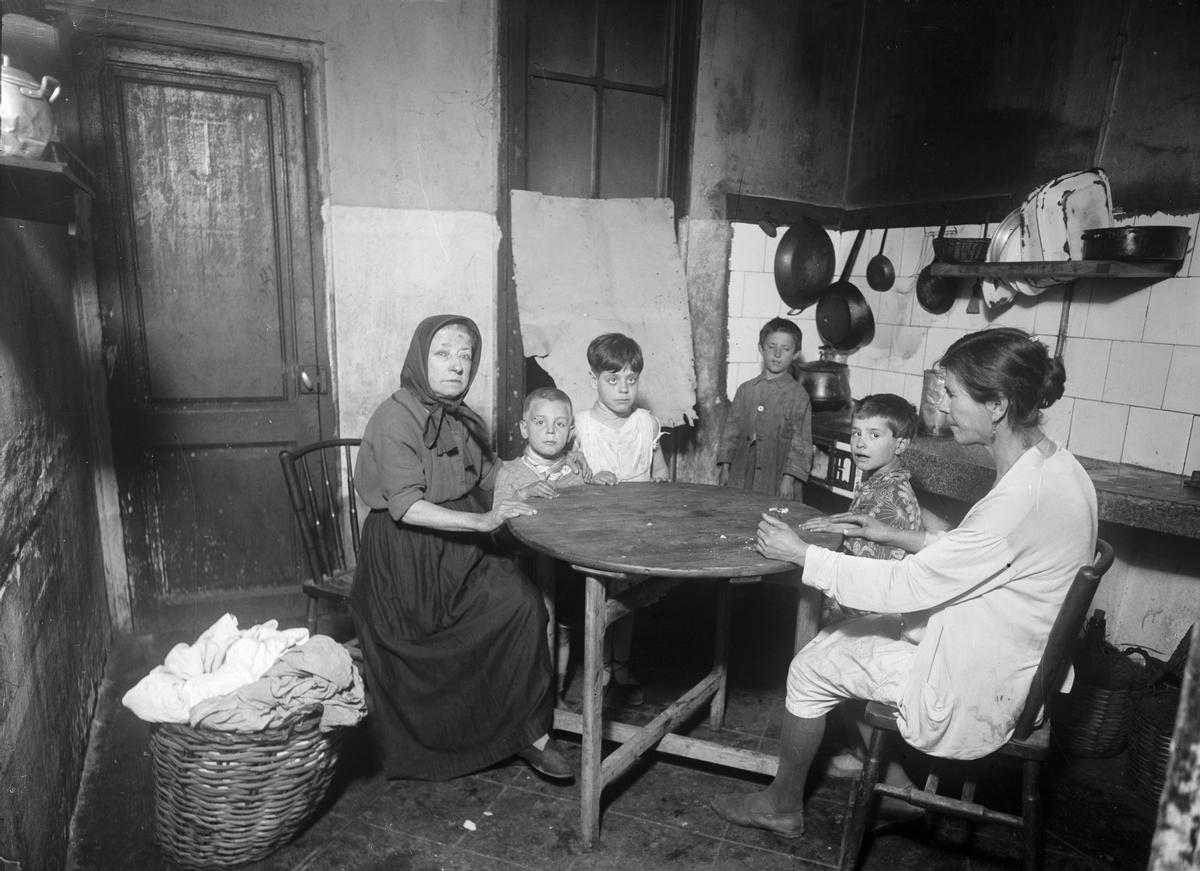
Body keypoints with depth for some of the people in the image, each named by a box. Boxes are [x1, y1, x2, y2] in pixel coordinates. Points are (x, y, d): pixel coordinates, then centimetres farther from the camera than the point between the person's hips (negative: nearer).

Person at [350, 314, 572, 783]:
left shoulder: (463, 420, 9)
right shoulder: (395, 418, -13)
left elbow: (488, 475, 25)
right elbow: (405, 506, -22)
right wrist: (480, 521, -29)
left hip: (460, 549, 6)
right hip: (405, 555, -6)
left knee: (522, 601, -16)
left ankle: (529, 731, -3)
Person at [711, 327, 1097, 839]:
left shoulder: (1023, 499, -31)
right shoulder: (1054, 466, 0)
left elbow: (907, 586, -27)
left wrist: (801, 555, -19)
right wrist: (893, 536, 7)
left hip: (975, 693, -9)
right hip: (1008, 662, 9)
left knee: (813, 667, -1)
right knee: (841, 635, 18)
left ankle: (782, 807, 23)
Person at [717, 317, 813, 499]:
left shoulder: (798, 395, -3)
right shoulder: (745, 389, 8)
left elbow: (801, 441, -5)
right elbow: (731, 428, 11)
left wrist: (789, 479, -10)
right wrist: (724, 466, 6)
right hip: (740, 478, 3)